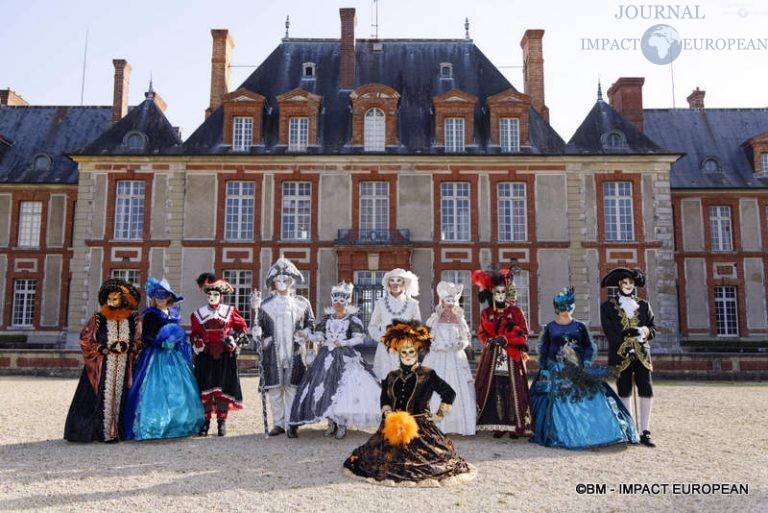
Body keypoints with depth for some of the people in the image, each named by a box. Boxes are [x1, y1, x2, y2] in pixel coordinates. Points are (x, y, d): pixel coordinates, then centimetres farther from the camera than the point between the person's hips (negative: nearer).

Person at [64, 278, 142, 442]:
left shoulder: (132, 319, 5)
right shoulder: (98, 318, 0)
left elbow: (139, 341, 9)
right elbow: (85, 340, 1)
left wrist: (128, 347, -10)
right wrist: (103, 349, -11)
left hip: (124, 367, 2)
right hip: (102, 366, -2)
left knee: (120, 396, 3)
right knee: (102, 397, -5)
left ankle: (118, 431, 10)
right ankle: (102, 432, 1)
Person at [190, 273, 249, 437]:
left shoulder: (230, 311, 4)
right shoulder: (198, 314, 7)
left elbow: (242, 326, 11)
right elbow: (195, 333, 15)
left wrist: (235, 340, -1)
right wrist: (197, 343, -2)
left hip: (225, 355, -1)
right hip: (205, 356, 1)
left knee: (224, 388, 1)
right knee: (205, 388, 2)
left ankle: (221, 421, 12)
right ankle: (206, 422, 13)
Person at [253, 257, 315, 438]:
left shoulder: (302, 303, 8)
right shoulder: (266, 304, 7)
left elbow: (311, 323, 14)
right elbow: (259, 325, 11)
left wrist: (306, 332, -5)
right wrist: (257, 331, -10)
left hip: (295, 353, -1)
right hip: (273, 353, 1)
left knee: (292, 388, -1)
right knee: (275, 389, 4)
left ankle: (291, 424, 7)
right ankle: (278, 423, 16)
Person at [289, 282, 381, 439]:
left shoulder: (352, 319, 1)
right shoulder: (326, 318, 12)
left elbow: (359, 337, -6)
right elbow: (318, 335, 7)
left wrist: (344, 343, -19)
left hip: (346, 357, -4)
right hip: (327, 356, 4)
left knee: (344, 387, -13)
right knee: (325, 387, -2)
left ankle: (343, 424, -3)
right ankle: (331, 422, 11)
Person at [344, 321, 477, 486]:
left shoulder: (427, 375, 4)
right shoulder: (392, 377, 15)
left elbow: (449, 393, 9)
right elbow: (384, 401, 15)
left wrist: (439, 414, 7)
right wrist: (388, 414, -4)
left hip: (420, 426, -3)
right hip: (394, 426, 3)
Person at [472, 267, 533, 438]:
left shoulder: (515, 312, 3)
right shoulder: (486, 313, 9)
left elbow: (523, 333, -1)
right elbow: (481, 333, 12)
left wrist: (506, 339, -13)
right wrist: (489, 341, -8)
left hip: (512, 357, -2)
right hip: (492, 357, 2)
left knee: (513, 390, -5)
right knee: (495, 391, -2)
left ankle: (515, 425, 1)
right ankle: (498, 425, 4)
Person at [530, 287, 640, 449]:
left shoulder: (579, 327, 5)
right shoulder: (550, 328, 3)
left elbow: (589, 347, 8)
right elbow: (543, 351, 5)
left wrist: (586, 363, -8)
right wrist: (544, 372, -1)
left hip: (578, 372, 1)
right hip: (556, 373, -1)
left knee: (592, 399, -7)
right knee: (559, 405, -2)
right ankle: (562, 436, 11)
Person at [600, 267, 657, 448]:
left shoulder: (643, 305, 13)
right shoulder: (608, 306, 4)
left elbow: (653, 328, 9)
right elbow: (609, 331, -5)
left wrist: (644, 332, -13)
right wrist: (625, 345, -16)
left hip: (642, 353, 2)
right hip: (620, 354, -2)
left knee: (646, 391, -6)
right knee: (624, 392, 4)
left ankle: (645, 432, -1)